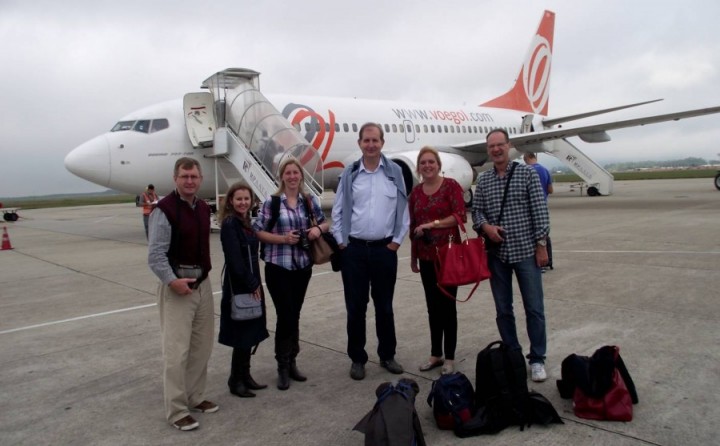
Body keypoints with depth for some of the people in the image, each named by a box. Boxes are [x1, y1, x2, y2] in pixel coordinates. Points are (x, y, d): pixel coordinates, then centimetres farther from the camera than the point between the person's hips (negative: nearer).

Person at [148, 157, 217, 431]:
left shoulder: (204, 208, 9)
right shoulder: (165, 210, -14)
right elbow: (155, 255, -17)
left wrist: (203, 277, 8)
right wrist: (173, 281, -24)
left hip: (203, 284, 8)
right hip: (176, 286, -7)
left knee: (202, 347, 15)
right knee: (176, 350, -3)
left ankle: (195, 397, 31)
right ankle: (177, 410, 10)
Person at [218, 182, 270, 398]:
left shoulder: (245, 222, 12)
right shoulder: (230, 224, -14)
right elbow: (235, 260, -20)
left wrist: (255, 284, 9)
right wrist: (251, 285, -16)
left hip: (251, 284, 9)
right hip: (239, 287, -9)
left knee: (250, 334, 14)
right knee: (242, 335, -1)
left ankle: (245, 376, 25)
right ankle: (236, 380, 13)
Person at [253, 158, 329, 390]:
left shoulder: (310, 201, 5)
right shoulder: (271, 203, -6)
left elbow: (324, 223, 15)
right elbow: (258, 231, -5)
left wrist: (318, 229, -7)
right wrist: (282, 238, -18)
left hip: (303, 266, 4)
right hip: (278, 267, -4)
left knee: (295, 315, 13)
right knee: (285, 316, -3)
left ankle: (292, 363, 27)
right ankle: (283, 367, 12)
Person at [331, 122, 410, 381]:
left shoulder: (394, 172, 2)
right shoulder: (349, 174, 1)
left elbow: (403, 209, 4)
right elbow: (338, 211, 4)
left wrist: (397, 240, -1)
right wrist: (341, 242, -1)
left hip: (384, 249, 0)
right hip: (354, 250, 0)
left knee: (384, 305, 12)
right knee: (355, 306, 7)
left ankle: (387, 355, 27)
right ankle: (357, 358, 21)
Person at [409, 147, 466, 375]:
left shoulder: (451, 185, -5)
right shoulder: (416, 192, 10)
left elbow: (460, 216, -14)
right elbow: (413, 226, 13)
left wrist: (432, 224, -16)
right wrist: (413, 256, 15)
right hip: (426, 256, 5)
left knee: (447, 304, 2)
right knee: (433, 305, 11)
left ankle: (449, 357, 13)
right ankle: (436, 354, 23)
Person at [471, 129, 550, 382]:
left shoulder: (527, 173, -1)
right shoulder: (482, 180, 8)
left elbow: (540, 211, -3)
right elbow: (476, 211, 10)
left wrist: (541, 244, -8)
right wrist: (485, 226, -11)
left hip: (526, 251, -3)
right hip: (497, 253, 3)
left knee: (534, 308, 2)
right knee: (503, 310, 10)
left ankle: (537, 359, 16)